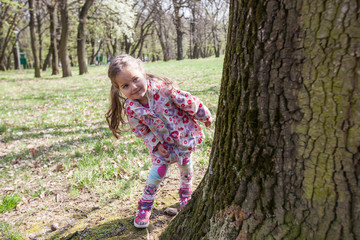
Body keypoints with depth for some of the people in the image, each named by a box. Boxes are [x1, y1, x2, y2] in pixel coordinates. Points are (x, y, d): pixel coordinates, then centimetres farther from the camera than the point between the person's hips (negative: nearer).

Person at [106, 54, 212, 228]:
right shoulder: (131, 109, -21)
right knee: (156, 173, -2)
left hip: (184, 134, 0)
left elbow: (189, 102, -17)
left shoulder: (163, 88, -31)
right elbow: (141, 131, -4)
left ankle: (185, 195, 45)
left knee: (185, 168, 15)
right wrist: (156, 144, -14)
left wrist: (205, 116, -5)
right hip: (162, 144, 1)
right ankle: (145, 207, 20)